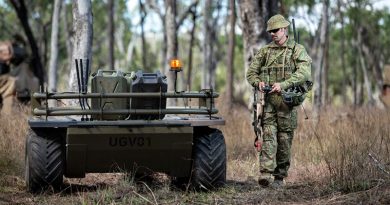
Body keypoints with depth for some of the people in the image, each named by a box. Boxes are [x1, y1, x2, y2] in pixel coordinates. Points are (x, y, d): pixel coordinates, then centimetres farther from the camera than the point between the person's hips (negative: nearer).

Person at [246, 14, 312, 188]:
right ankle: (266, 175, -21)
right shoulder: (265, 51, 12)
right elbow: (251, 72, 14)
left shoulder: (297, 50, 1)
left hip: (287, 101, -2)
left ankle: (280, 177, 13)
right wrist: (258, 82, -10)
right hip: (268, 101, 2)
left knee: (285, 140, 3)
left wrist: (283, 84, -26)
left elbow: (304, 72, -15)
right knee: (269, 137, -11)